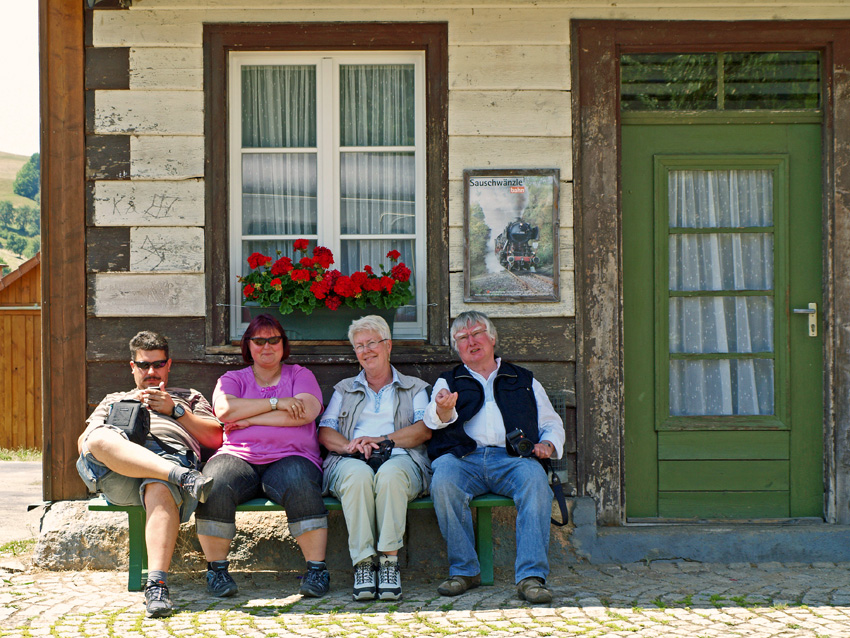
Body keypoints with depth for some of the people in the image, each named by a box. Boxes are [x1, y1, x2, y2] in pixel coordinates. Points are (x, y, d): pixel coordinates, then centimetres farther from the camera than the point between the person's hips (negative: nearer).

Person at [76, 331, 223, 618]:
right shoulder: (113, 400, 42)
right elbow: (83, 442, 25)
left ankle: (157, 585, -53)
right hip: (117, 477, 2)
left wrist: (175, 410, 12)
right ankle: (182, 476, -48)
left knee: (161, 490, -42)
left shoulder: (190, 398, 38)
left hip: (171, 452, -1)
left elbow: (216, 438, 20)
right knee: (99, 439, -38)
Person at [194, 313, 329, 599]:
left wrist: (250, 418, -3)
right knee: (214, 486, -32)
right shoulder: (233, 379, 21)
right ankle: (216, 568, -18)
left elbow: (306, 412, -2)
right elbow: (225, 410, -2)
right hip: (239, 457, 1)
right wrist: (276, 403, -5)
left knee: (301, 486, -36)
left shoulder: (300, 375, 19)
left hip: (289, 457, -1)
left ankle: (316, 568, -28)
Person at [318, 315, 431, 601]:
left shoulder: (415, 388, 24)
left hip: (400, 459, -1)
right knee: (359, 474, -38)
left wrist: (381, 440, -9)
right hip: (350, 461, 1)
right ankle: (363, 563, -37)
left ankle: (389, 561, -37)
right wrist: (349, 446, -7)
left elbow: (424, 430, 6)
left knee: (390, 474, -39)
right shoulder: (344, 389, 30)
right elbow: (325, 432, 16)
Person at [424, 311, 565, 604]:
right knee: (443, 480, -35)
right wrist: (443, 410, -20)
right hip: (463, 457, 0)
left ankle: (531, 575, -37)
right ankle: (464, 570, -22)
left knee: (534, 478, -34)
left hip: (512, 458, 0)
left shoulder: (524, 380, 29)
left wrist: (548, 444, 3)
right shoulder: (449, 382, 26)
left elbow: (552, 423, 27)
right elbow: (434, 420, 5)